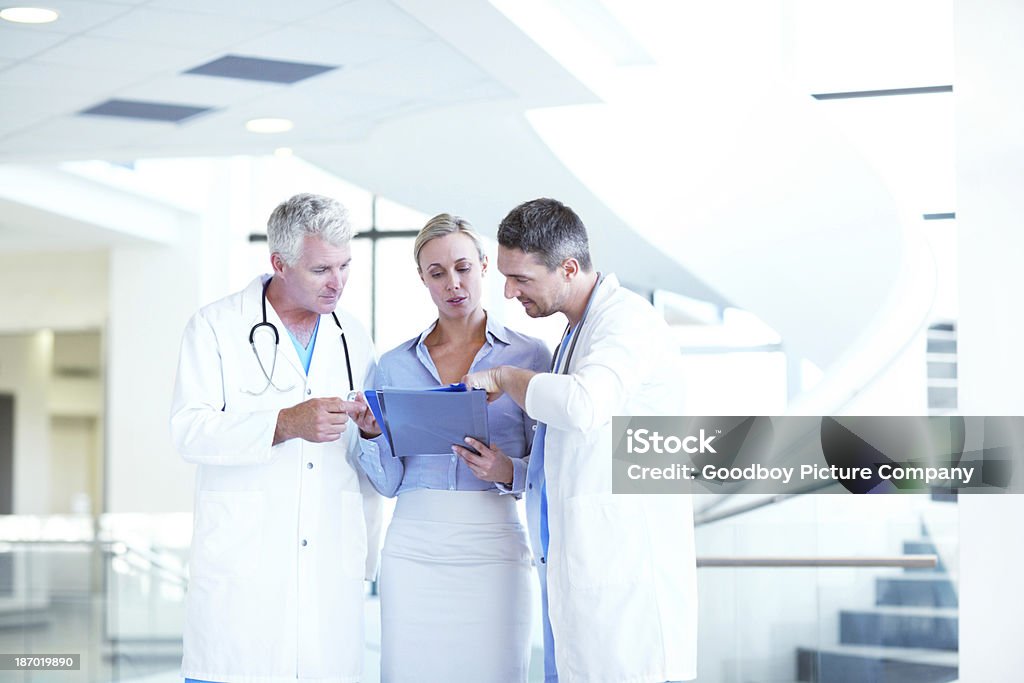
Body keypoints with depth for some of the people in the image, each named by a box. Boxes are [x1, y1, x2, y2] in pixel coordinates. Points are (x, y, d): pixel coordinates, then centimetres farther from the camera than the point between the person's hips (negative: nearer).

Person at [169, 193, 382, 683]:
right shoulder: (217, 326, 2)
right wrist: (285, 424, -20)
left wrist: (366, 559, 17)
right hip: (241, 565, -3)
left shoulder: (352, 339, 15)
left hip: (331, 574, 3)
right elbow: (189, 431, -9)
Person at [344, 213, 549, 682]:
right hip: (413, 550, 2)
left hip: (494, 550, -2)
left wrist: (508, 472, -16)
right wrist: (372, 434, -8)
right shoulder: (395, 364, 10)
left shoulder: (530, 356, 3)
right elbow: (390, 483, 10)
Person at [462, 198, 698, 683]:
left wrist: (506, 378, -14)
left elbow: (583, 406, -30)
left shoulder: (627, 319, -10)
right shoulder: (575, 333, 21)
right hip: (577, 570, 10)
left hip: (625, 566, -9)